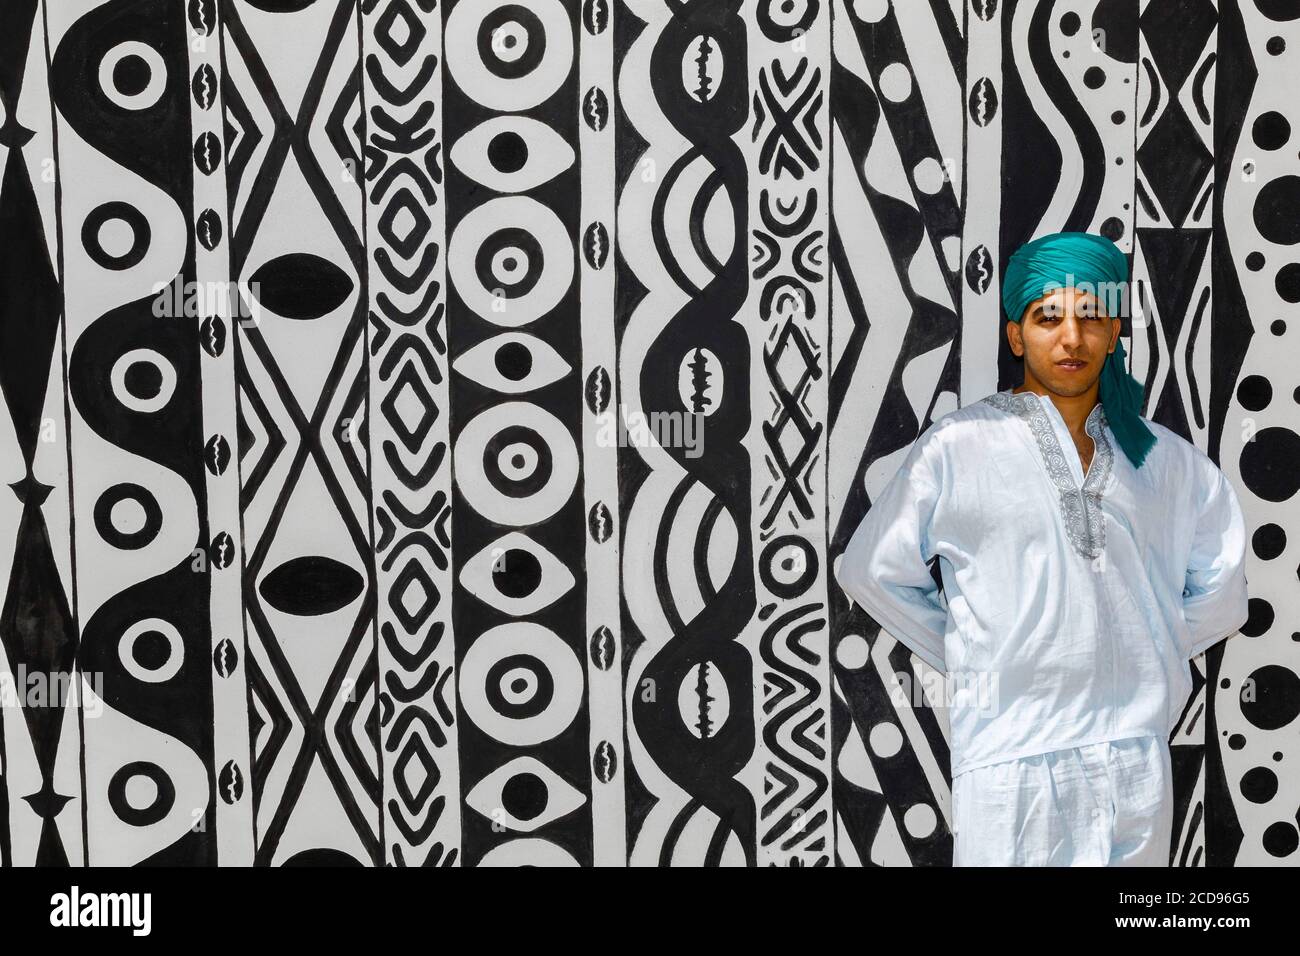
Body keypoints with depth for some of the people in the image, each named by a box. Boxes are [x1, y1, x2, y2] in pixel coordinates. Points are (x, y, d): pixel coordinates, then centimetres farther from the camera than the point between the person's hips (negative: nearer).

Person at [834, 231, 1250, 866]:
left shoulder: (1165, 459, 9)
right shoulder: (958, 446, -3)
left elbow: (1219, 589, 20)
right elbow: (870, 571, 1)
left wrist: (1151, 662, 11)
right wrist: (970, 661, 3)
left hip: (1137, 750, 4)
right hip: (1009, 752, -3)